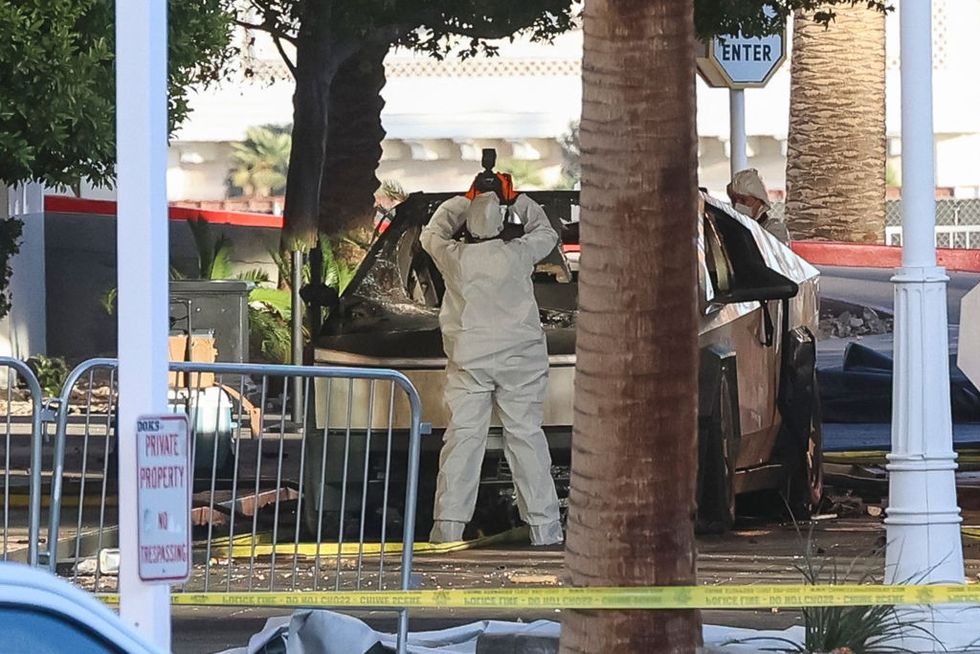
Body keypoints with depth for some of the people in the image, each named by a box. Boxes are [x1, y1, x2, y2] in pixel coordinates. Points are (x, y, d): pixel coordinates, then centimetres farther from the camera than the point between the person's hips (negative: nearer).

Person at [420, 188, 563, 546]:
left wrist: (463, 202, 28)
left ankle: (449, 525, -6)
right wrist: (520, 202, 26)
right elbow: (546, 234, 16)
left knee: (463, 436, 0)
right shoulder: (518, 254, -6)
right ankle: (543, 525, 4)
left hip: (469, 360, 0)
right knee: (525, 435, 3)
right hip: (519, 358, 0)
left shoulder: (455, 257, -3)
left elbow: (432, 233, 19)